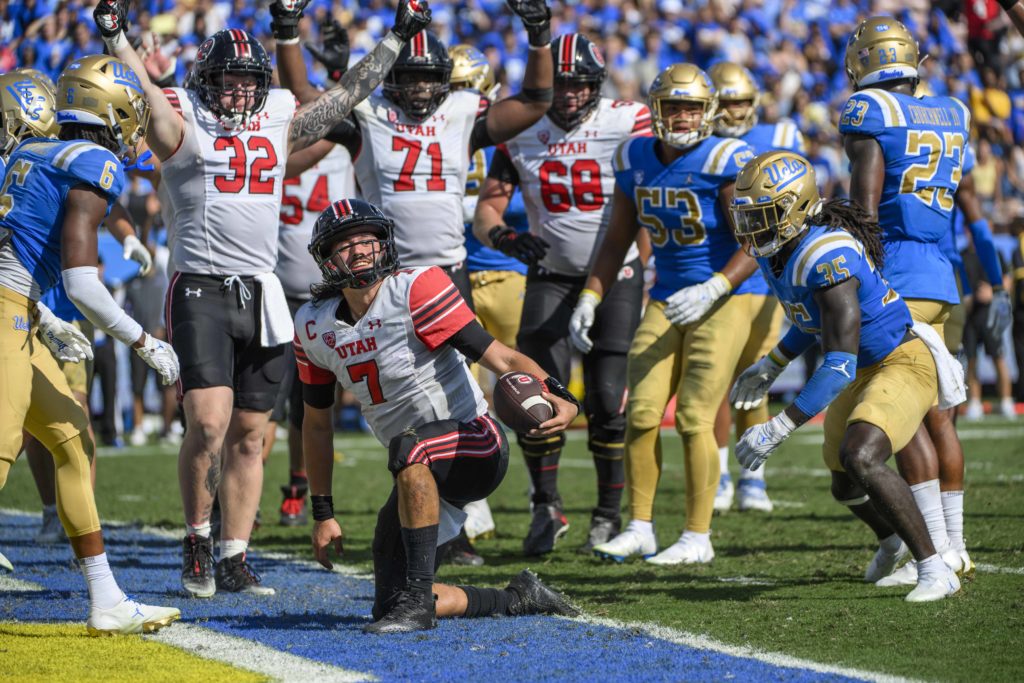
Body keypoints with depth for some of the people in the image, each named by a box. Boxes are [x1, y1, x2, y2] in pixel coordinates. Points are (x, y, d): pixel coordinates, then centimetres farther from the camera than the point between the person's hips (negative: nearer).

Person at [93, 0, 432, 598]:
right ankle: (197, 545, 2)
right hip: (201, 292, -5)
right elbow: (145, 95, -17)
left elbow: (346, 95, 20)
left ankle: (234, 560, 12)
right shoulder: (185, 129, 0)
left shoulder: (278, 127, 13)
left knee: (248, 436, 6)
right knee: (209, 422, -16)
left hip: (261, 296, 5)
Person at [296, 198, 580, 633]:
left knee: (408, 448, -40)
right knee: (389, 608, 1)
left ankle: (418, 599, -33)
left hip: (475, 447, -7)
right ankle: (518, 600, 22)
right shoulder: (315, 327, 3)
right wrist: (322, 514, 15)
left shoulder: (416, 291, -15)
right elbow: (317, 425, 14)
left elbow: (499, 358, -20)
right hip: (422, 477, 7)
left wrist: (557, 396, -37)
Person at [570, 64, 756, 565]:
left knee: (695, 418, -9)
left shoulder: (723, 161, -14)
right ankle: (640, 529, 11)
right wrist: (590, 297, 6)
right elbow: (618, 240, 15)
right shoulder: (635, 161, 4)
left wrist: (713, 289, -28)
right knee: (641, 414, 0)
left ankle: (698, 538, 0)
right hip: (667, 299, 6)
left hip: (723, 298, -6)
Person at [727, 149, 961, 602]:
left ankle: (935, 570, -21)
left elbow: (840, 366, -36)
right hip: (861, 372, 10)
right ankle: (893, 540, 55)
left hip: (902, 362, -10)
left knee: (859, 458, -32)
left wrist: (778, 429, -38)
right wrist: (771, 366, 15)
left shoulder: (829, 258, -33)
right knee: (846, 487, 21)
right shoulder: (773, 251, -4)